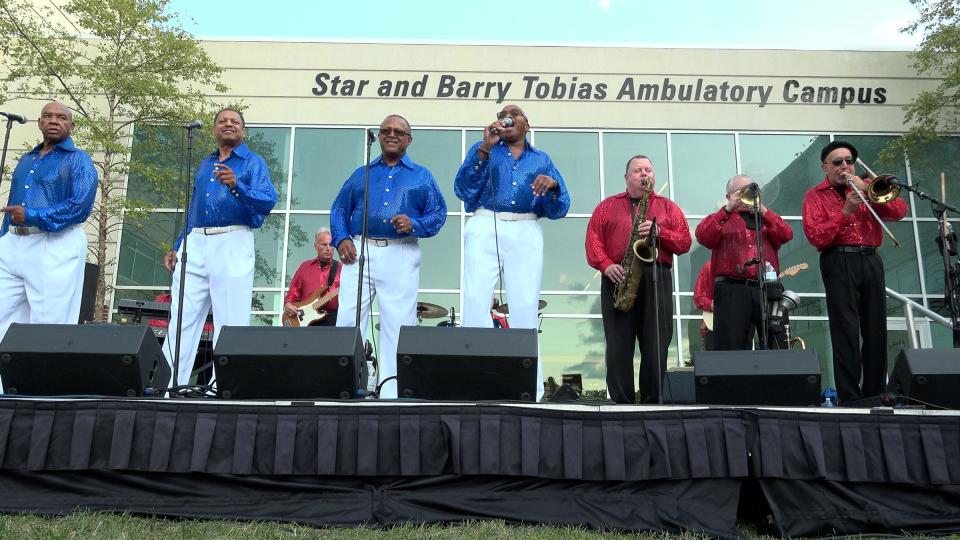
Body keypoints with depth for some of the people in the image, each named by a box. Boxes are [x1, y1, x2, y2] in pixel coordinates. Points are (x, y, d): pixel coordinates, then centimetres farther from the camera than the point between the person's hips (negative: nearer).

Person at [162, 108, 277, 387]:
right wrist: (177, 247, 18)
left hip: (232, 243, -5)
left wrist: (237, 186, -26)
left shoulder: (253, 162, 5)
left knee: (230, 320, -5)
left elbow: (269, 201, -11)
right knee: (181, 317, 3)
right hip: (195, 242, 5)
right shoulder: (204, 163, 23)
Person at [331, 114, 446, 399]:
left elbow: (438, 213, 6)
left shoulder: (422, 176, 14)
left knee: (398, 324, -3)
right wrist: (341, 239, -1)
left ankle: (392, 390, 2)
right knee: (348, 319, -4)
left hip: (401, 256, -1)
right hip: (359, 251, 2)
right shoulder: (361, 174, 20)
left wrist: (414, 225, -12)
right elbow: (339, 209, 17)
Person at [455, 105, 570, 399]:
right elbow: (463, 190, 2)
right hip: (484, 229, 0)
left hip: (525, 234, 1)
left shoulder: (542, 159, 22)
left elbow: (558, 210, 13)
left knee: (525, 309, -8)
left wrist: (553, 186, -9)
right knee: (476, 303, -13)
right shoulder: (483, 148, 20)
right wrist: (485, 148, -5)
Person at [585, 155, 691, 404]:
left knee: (656, 346, -5)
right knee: (618, 346, -5)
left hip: (657, 278, 1)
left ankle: (652, 402, 1)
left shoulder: (668, 207, 19)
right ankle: (621, 402, -1)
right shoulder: (608, 206, 18)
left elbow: (685, 243, 9)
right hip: (618, 278, 0)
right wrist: (606, 265, -10)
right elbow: (593, 239, 6)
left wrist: (658, 231, -8)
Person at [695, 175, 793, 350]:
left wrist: (762, 210, -3)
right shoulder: (722, 219, 16)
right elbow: (702, 236, -5)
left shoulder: (766, 218, 24)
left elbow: (786, 235, 4)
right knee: (732, 349, -4)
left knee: (777, 345, 0)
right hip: (732, 290, -2)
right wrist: (729, 208, -5)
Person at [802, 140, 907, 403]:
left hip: (871, 261, 4)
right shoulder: (815, 195, 6)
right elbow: (816, 237, -7)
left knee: (876, 329, 4)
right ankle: (849, 397, -6)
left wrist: (867, 190, -6)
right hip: (840, 262, -4)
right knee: (846, 330, -8)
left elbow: (900, 211, 3)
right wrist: (846, 211, -14)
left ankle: (875, 394, 12)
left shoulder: (866, 187, 17)